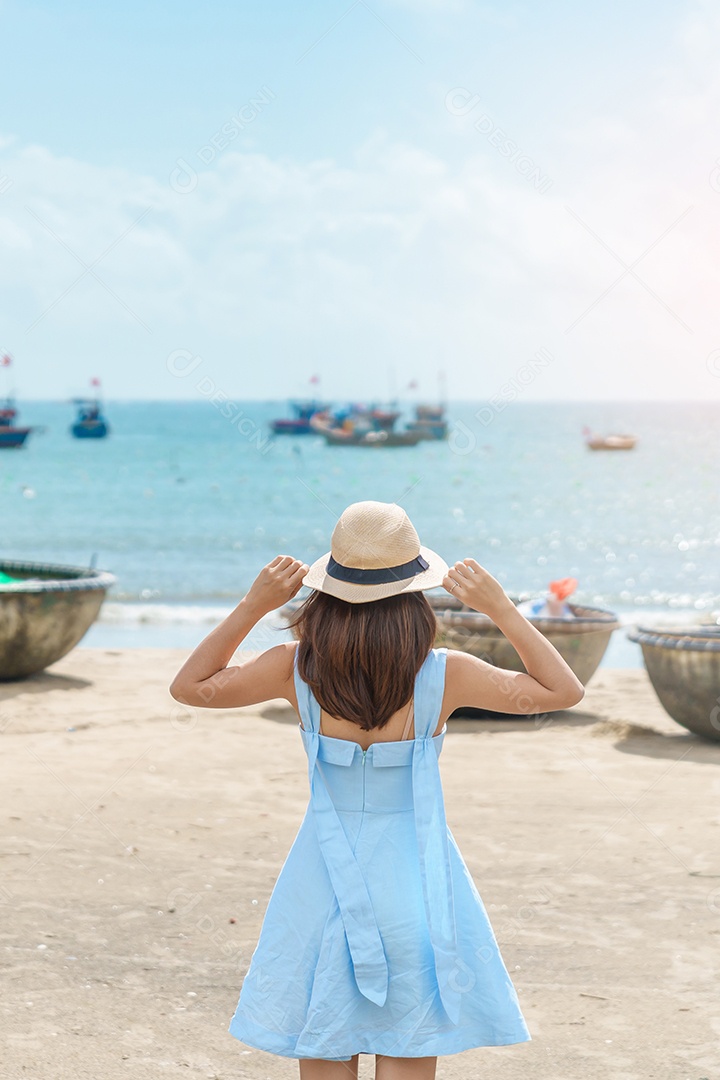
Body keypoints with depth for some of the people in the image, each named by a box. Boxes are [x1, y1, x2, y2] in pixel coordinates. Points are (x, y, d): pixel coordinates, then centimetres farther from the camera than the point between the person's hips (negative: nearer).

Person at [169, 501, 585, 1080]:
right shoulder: (443, 675, -14)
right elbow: (564, 689, -2)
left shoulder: (296, 668, -11)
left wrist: (252, 605, -3)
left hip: (325, 879, 1)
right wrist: (501, 609, -7)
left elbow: (191, 685, 5)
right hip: (414, 880, -1)